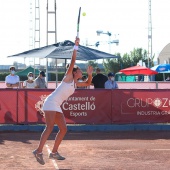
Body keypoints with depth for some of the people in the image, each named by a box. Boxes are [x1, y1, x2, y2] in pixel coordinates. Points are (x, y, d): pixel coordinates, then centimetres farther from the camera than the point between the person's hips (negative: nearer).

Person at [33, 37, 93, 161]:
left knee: (63, 129, 5)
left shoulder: (75, 83, 19)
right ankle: (39, 151, -26)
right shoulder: (68, 77, -1)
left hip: (57, 106, 9)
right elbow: (73, 62, -12)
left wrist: (90, 74, 14)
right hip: (51, 102, -9)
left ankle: (54, 152, 10)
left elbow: (88, 83, 33)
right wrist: (76, 47, -15)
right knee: (50, 127, -20)